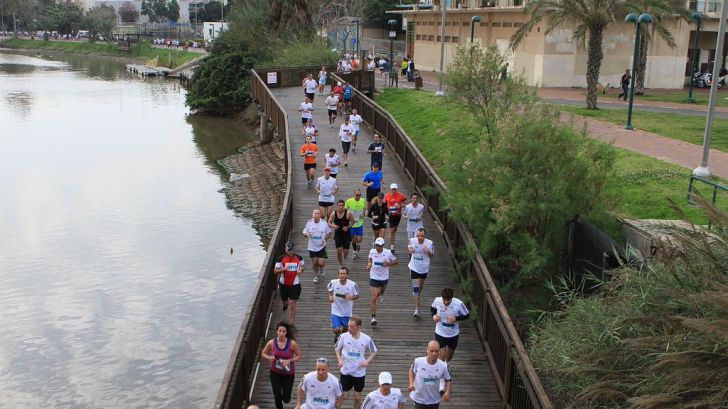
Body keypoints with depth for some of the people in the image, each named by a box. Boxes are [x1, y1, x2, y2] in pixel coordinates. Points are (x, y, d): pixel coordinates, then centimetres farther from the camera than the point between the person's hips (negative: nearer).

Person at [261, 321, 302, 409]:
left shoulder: (292, 343, -16)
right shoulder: (271, 343, -11)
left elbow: (299, 356, -7)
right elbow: (263, 354, 3)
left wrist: (289, 361, -22)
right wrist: (269, 358, -19)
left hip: (288, 373, -1)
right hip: (275, 373, 1)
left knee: (286, 399, 2)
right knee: (277, 397, 2)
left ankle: (285, 395, 41)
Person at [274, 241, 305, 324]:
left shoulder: (299, 258, -4)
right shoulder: (281, 259, -9)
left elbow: (302, 266, 16)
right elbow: (275, 271, -7)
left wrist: (301, 270, -7)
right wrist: (283, 269, -25)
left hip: (295, 284, -1)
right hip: (283, 284, 1)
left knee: (292, 305, -6)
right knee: (284, 300, 22)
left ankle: (291, 324, -1)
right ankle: (285, 303, 62)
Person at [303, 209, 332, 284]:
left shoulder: (324, 223, -9)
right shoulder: (309, 223, -7)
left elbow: (329, 233, 3)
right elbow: (304, 233, 3)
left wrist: (325, 239, -14)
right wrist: (306, 234, -21)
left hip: (321, 246, -1)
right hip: (312, 247, 1)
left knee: (321, 263, -6)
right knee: (314, 262, 8)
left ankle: (321, 269, 33)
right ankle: (316, 276, 33)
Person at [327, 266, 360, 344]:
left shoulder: (353, 284, -16)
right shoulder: (333, 282, -13)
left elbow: (357, 296, -3)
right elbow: (330, 291, 9)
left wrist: (351, 297, -23)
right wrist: (330, 297, -9)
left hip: (347, 311, 1)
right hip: (336, 311, -1)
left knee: (345, 329, 17)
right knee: (336, 330, -10)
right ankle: (337, 336, 27)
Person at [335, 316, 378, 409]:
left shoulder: (366, 339, -11)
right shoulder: (344, 336, -12)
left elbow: (374, 352, 5)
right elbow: (337, 348, 5)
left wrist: (367, 361, -11)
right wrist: (340, 360, -11)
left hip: (360, 372, 1)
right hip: (345, 371, 0)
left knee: (357, 397, 10)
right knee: (344, 396, 6)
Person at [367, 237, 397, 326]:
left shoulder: (388, 253, -14)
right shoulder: (372, 251, -8)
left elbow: (395, 261, -2)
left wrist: (388, 264, -20)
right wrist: (369, 264, -4)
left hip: (384, 277, 1)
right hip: (374, 277, -1)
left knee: (381, 291, 28)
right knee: (373, 298, -9)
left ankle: (380, 295, 67)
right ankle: (373, 317, -4)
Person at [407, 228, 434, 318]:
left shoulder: (430, 243, -17)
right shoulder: (412, 241, -16)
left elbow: (431, 257, -4)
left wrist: (428, 252, -25)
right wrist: (409, 250, -17)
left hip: (424, 268, 2)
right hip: (414, 267, -2)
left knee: (421, 286, 25)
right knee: (415, 288, -10)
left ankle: (417, 298, 56)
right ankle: (417, 309, -9)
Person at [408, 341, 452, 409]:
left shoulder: (443, 366, -16)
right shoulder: (418, 362, -19)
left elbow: (448, 380, 0)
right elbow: (412, 370, 3)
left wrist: (447, 392, -16)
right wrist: (411, 383, -10)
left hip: (434, 401, 2)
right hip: (419, 399, -2)